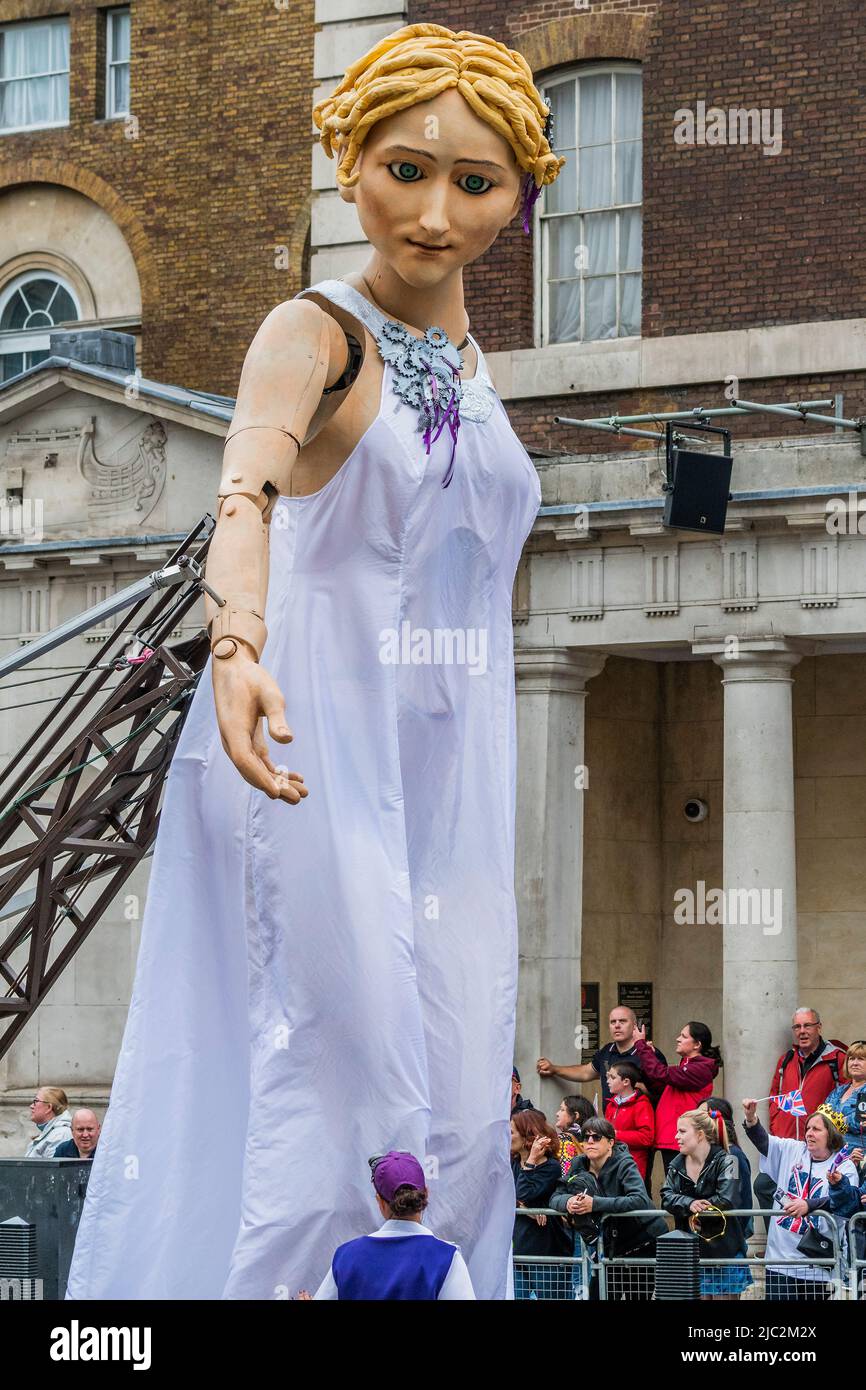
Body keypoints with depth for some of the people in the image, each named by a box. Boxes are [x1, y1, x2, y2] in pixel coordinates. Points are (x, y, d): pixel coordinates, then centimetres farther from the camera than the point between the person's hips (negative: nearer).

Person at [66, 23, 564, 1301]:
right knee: (349, 1088, -13)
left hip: (454, 775, 7)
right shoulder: (314, 332, -10)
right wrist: (236, 641, -50)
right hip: (320, 754, -7)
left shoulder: (474, 360, 12)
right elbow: (249, 485, -30)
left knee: (462, 1103, 4)